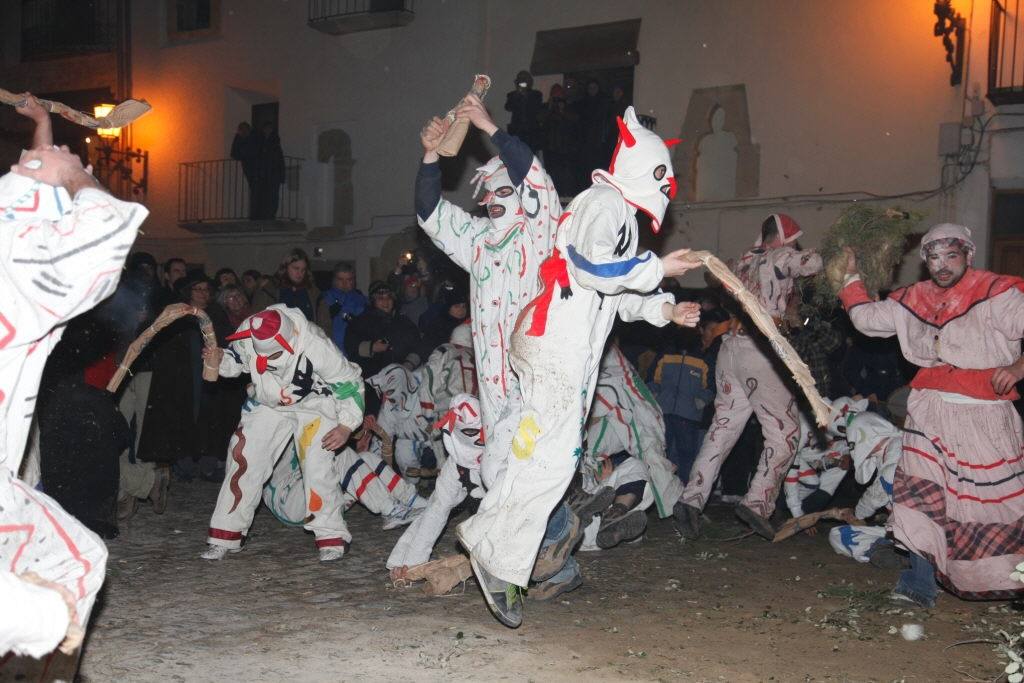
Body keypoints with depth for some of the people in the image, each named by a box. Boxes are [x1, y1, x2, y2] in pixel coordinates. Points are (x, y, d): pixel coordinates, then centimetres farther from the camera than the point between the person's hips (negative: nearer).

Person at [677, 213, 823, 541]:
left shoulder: (744, 260, 21)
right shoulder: (780, 256, 2)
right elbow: (815, 263, -8)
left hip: (731, 347, 7)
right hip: (760, 351, -7)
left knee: (724, 426, 7)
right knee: (784, 429, 2)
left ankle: (692, 499, -3)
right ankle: (758, 501, -8)